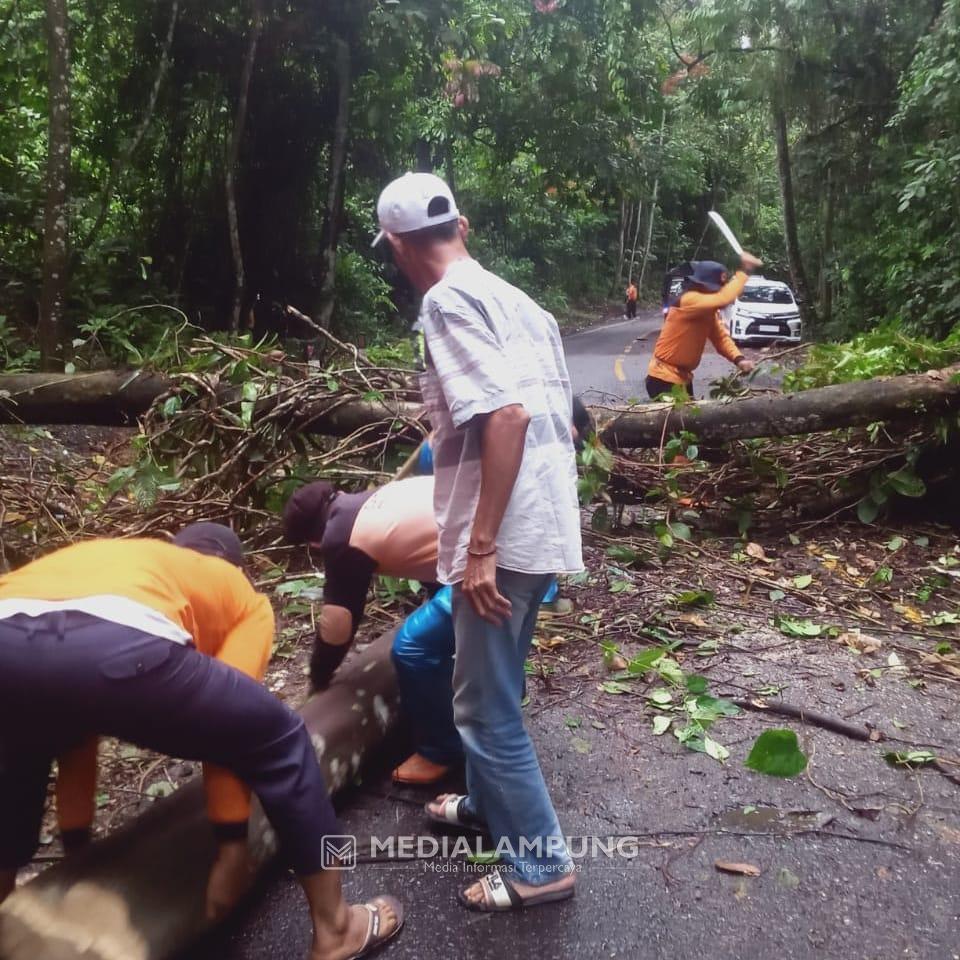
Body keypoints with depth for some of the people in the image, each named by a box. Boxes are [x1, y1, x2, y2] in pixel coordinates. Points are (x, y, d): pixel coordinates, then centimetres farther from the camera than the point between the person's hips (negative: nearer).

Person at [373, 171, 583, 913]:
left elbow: (507, 414, -24)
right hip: (539, 526, 9)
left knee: (486, 705, 6)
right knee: (490, 687, 25)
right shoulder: (511, 298, 14)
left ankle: (540, 864, 22)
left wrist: (480, 547, -22)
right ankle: (488, 805, 45)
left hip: (504, 534, -9)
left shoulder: (449, 299, -12)